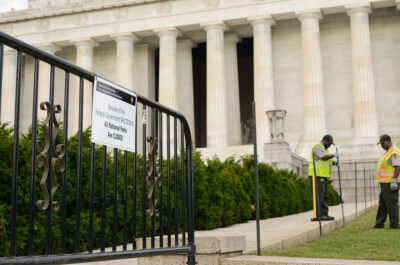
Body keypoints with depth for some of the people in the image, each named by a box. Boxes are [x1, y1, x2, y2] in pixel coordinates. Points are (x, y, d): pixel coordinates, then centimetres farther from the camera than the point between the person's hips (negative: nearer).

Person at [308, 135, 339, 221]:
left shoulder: (324, 149, 22)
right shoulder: (317, 147, -10)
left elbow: (328, 161, 26)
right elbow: (324, 158, -22)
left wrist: (335, 163, 7)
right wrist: (334, 155, -9)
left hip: (323, 176, 10)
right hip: (317, 175, -10)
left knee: (325, 196, 8)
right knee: (318, 196, -11)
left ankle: (324, 214, 9)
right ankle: (318, 215, -11)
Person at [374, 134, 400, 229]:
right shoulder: (388, 152, 20)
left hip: (391, 182, -10)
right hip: (385, 183, 10)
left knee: (391, 203, -6)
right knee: (382, 203, 10)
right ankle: (379, 223, 14)